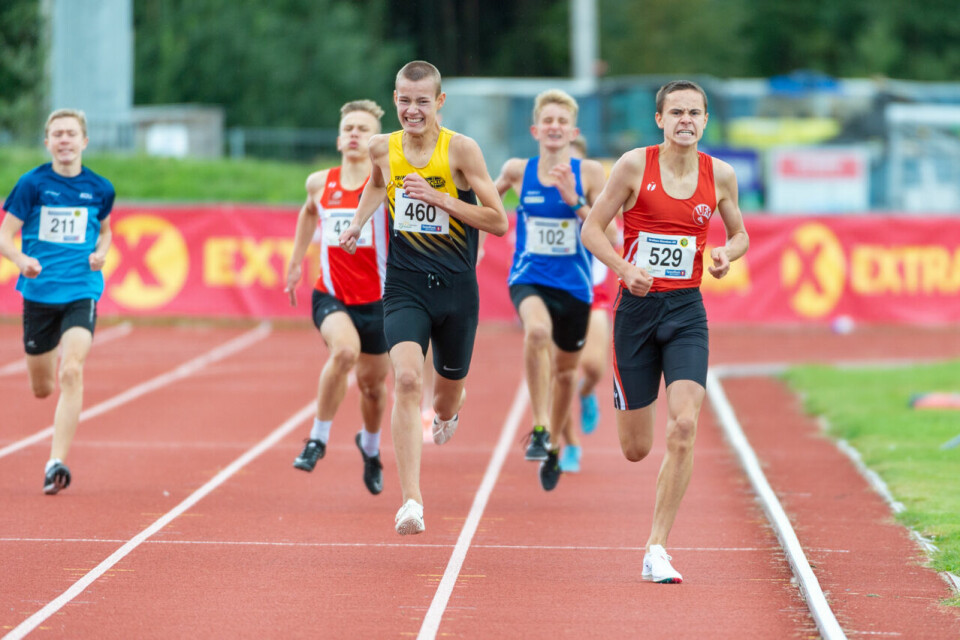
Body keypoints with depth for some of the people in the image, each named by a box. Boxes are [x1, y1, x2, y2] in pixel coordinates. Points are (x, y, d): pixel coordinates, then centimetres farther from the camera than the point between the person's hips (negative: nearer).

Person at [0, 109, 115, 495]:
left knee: (71, 372, -21)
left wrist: (101, 254, 0)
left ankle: (56, 463, -22)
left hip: (81, 292, 0)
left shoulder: (99, 188, 3)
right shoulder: (32, 184, -3)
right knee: (42, 388, 10)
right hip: (39, 293, 1)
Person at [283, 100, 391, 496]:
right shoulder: (320, 184, 3)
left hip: (377, 299, 0)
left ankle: (370, 445, 47)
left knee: (372, 383, 13)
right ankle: (318, 438, -14)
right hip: (331, 295, 0)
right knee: (345, 349, -31)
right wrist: (296, 262, 24)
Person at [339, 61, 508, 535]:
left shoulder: (461, 149, -10)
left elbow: (498, 221, -10)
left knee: (447, 394, 14)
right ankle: (411, 502, -26)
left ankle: (448, 411, 57)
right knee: (406, 379, -22)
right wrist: (357, 223, 11)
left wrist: (438, 198, -18)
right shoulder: (383, 148, 0)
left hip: (456, 288, -1)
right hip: (404, 287, 1)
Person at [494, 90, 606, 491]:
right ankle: (539, 428, -28)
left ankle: (553, 446, 42)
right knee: (537, 330, -35)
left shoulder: (590, 173, -6)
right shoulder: (518, 171, -3)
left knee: (565, 371, 17)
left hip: (574, 285, 1)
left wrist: (575, 201, -22)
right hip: (529, 279, -1)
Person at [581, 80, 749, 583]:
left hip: (687, 311, 1)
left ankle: (657, 549, -10)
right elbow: (592, 228, -1)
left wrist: (727, 254, -6)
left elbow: (739, 234, 17)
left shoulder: (720, 175, 3)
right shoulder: (635, 165, -5)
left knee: (684, 427, -18)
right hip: (636, 306, -1)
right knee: (635, 449, 5)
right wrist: (625, 269, -17)